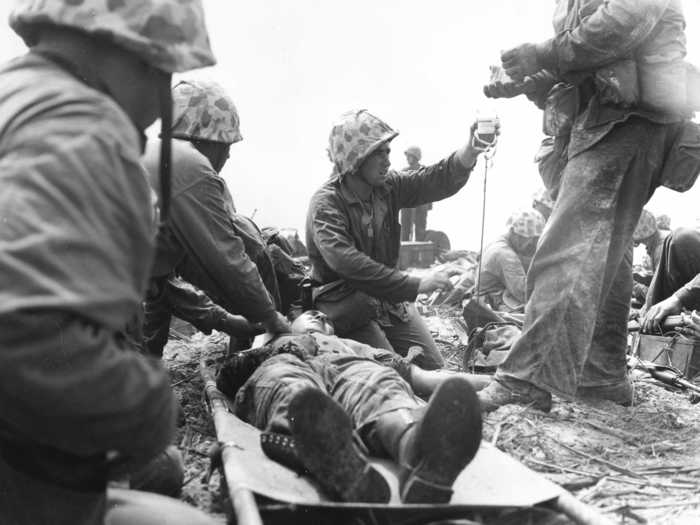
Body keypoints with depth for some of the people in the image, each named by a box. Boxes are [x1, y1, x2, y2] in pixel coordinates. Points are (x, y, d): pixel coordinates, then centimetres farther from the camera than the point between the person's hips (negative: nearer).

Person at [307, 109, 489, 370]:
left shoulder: (387, 186, 2)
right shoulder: (326, 204, -19)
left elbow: (436, 181, -6)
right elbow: (347, 263, -33)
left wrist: (470, 152, -27)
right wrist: (416, 284, -34)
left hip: (391, 298, 7)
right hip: (350, 308, -7)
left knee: (435, 369, 7)